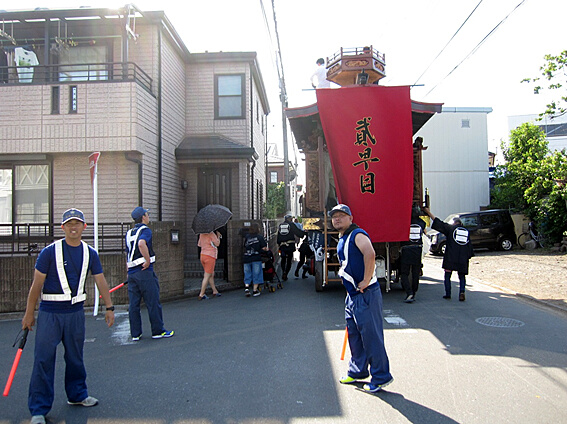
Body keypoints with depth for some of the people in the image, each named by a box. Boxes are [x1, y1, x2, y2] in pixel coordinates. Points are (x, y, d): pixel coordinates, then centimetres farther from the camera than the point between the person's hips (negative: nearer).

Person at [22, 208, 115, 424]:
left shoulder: (90, 253, 3)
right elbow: (37, 284, -4)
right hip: (49, 312, -3)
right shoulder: (50, 252, -8)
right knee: (43, 359, -2)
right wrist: (29, 314, -2)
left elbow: (101, 281, 8)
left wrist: (109, 307, 8)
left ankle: (77, 395, 33)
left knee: (75, 357, 15)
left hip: (76, 311, 4)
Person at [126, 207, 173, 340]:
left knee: (133, 304, 9)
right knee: (153, 303, 2)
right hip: (144, 272, -7)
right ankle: (158, 331, 10)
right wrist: (148, 260, -19)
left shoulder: (129, 233, 15)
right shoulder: (145, 230, -8)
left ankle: (135, 333, 15)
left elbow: (127, 254, 19)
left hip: (131, 273, 7)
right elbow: (141, 244, -28)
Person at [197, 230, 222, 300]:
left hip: (202, 255, 8)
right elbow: (217, 244, -10)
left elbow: (199, 244, 18)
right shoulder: (211, 233, -14)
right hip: (210, 256, -8)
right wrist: (218, 236, 5)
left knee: (212, 275, 17)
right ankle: (201, 295, 1)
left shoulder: (201, 234, 8)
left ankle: (215, 291, 23)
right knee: (207, 276, -2)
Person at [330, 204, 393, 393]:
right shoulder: (342, 240, 16)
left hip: (366, 295, -10)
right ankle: (357, 371, 32)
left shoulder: (357, 235, -15)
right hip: (352, 295, 10)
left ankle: (381, 377, 11)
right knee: (354, 334, 17)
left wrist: (365, 282, -29)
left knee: (371, 335, -2)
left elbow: (370, 254, -34)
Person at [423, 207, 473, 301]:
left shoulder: (450, 228, 5)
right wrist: (467, 257, 23)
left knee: (447, 275, 6)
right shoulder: (466, 232, 16)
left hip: (450, 258, -3)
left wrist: (429, 212, 7)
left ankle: (448, 294, 4)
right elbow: (470, 246, 16)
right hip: (463, 260, 3)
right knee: (462, 276, 10)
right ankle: (462, 292, -10)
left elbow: (439, 223, 3)